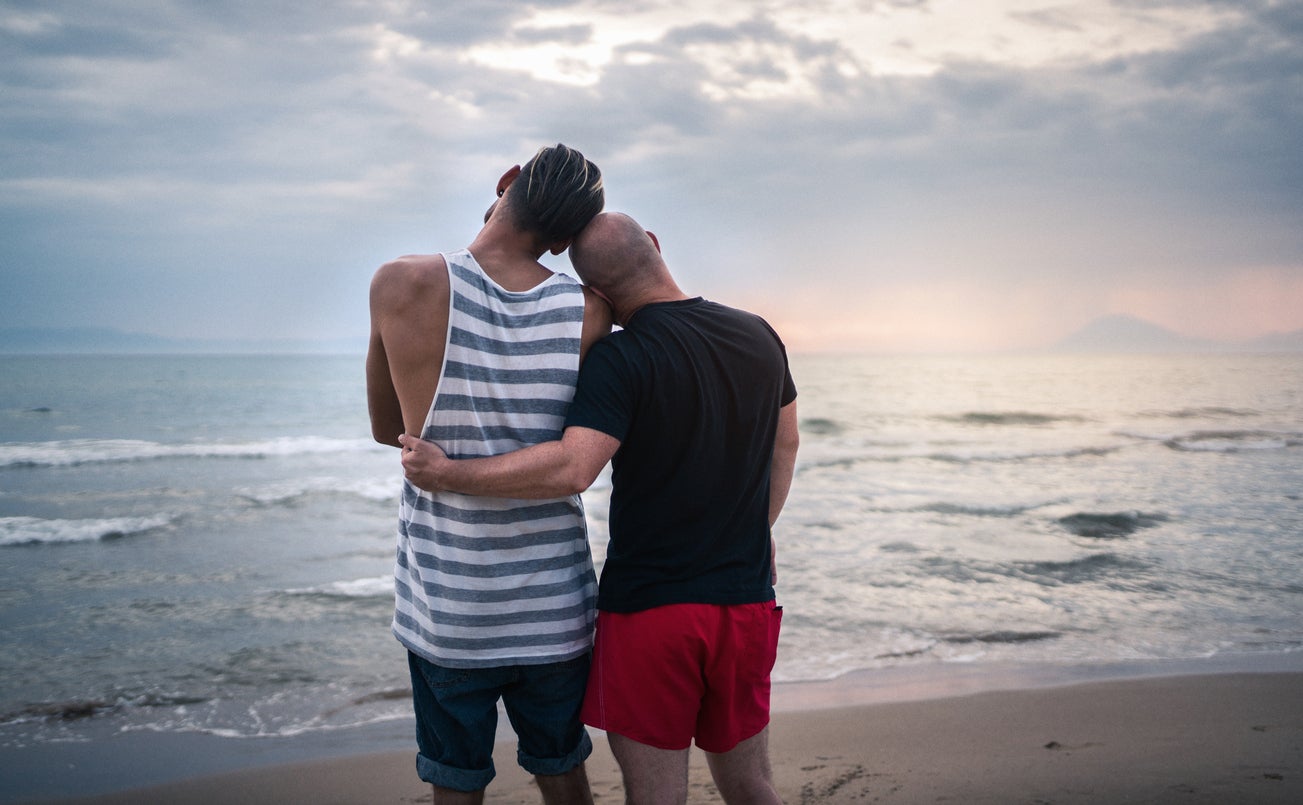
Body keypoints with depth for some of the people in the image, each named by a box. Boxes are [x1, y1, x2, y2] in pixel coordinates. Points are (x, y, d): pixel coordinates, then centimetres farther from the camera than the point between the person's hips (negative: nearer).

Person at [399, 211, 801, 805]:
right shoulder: (759, 337, 5)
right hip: (747, 600, 6)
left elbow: (571, 468, -27)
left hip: (647, 606, -5)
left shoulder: (620, 358, -15)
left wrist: (445, 473, -18)